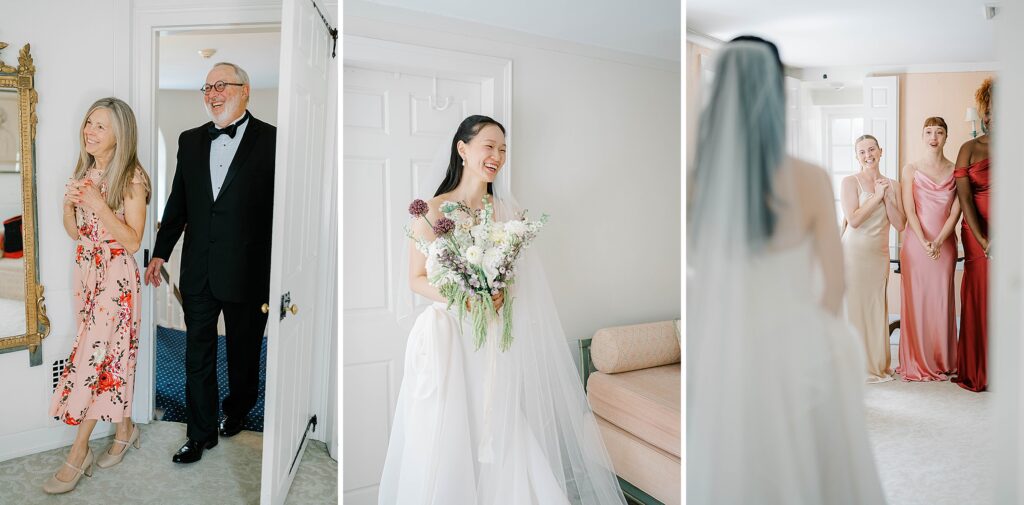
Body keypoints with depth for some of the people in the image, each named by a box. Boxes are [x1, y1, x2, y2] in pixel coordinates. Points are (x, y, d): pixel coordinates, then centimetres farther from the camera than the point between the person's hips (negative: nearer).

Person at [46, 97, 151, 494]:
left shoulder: (131, 177, -12)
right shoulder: (84, 172, 9)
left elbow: (133, 240, -16)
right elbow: (74, 232, 12)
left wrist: (97, 202, -23)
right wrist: (69, 203, -6)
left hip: (115, 274, -7)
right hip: (85, 270, 7)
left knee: (93, 357, -3)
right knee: (111, 355, 13)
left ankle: (78, 454, 10)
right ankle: (125, 429, 27)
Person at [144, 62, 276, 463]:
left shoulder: (271, 140, -8)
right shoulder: (190, 141, 8)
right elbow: (178, 201, 13)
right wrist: (160, 252, 12)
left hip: (247, 273, -4)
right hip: (198, 272, 4)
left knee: (244, 352, 15)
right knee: (198, 354, 11)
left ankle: (237, 410, 40)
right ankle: (201, 433, 27)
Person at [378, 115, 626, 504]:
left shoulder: (505, 209, 6)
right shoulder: (434, 209, -5)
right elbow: (417, 279, -3)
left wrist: (500, 295, -8)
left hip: (494, 338, 3)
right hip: (447, 333, -3)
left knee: (498, 437, 6)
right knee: (446, 437, 4)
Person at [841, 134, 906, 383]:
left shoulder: (892, 185, 11)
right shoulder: (850, 181, -4)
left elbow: (900, 224, 2)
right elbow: (853, 219, -15)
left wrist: (887, 196, -7)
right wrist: (877, 196, -11)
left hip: (880, 254, 5)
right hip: (855, 252, -5)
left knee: (878, 308, 10)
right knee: (854, 307, -1)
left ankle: (878, 364, 23)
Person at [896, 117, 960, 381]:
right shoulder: (911, 170, 4)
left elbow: (955, 211, 1)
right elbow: (909, 210, -3)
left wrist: (939, 242, -12)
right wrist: (924, 242, -13)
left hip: (945, 243, 1)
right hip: (916, 242, -1)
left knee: (942, 300, 4)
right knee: (916, 299, 0)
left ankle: (943, 361, 16)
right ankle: (916, 362, 8)